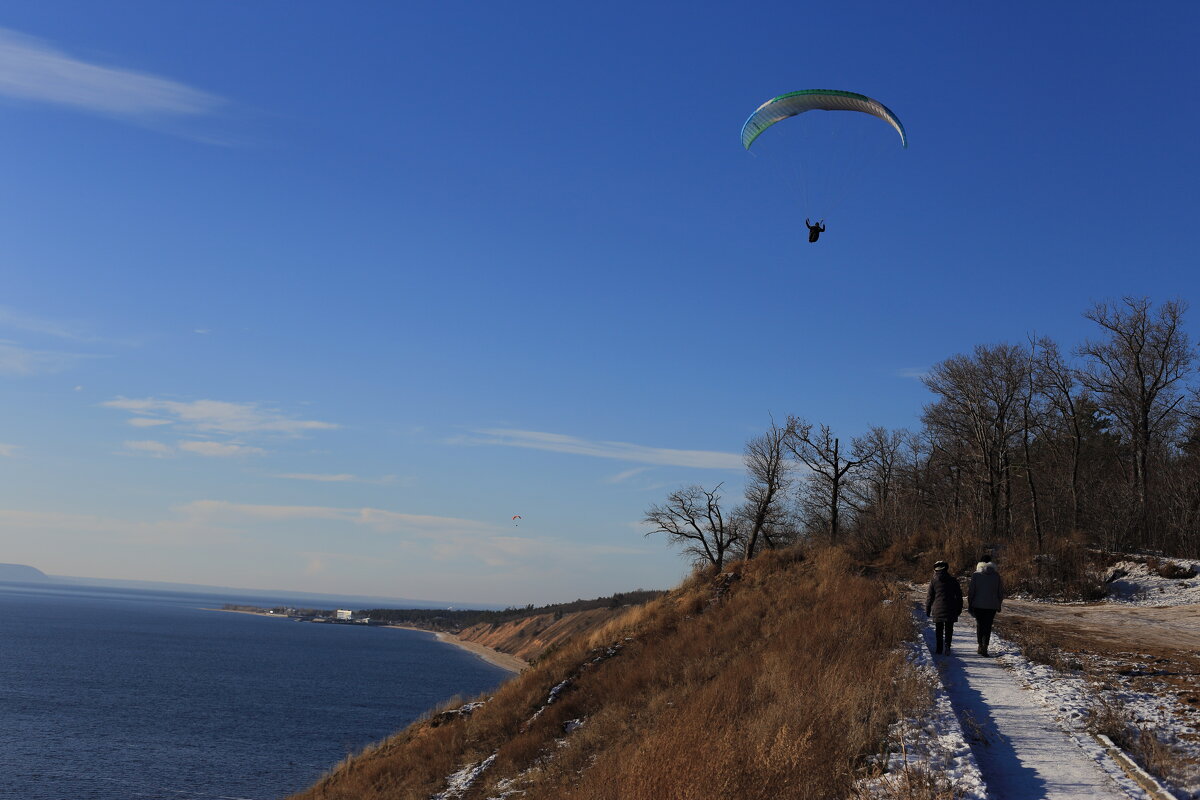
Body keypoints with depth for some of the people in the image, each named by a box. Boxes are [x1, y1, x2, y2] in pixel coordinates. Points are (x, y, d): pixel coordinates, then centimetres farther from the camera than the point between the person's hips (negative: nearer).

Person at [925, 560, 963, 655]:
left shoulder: (933, 581, -1)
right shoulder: (953, 580, 3)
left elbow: (929, 597, 1)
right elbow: (959, 595, 7)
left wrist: (927, 610, 9)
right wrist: (959, 609, 14)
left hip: (938, 610, -1)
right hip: (950, 610, 1)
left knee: (939, 630, 9)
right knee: (949, 629, 6)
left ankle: (939, 649, 10)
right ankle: (947, 645, -15)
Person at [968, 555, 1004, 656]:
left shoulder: (976, 575, -5)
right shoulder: (996, 575, 0)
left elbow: (971, 591, -6)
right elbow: (1001, 591, 4)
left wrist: (969, 605, 2)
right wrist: (999, 604, 15)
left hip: (978, 605, 0)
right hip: (992, 605, 1)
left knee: (980, 625, 15)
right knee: (988, 626, 3)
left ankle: (980, 645, 14)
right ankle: (985, 646, -13)